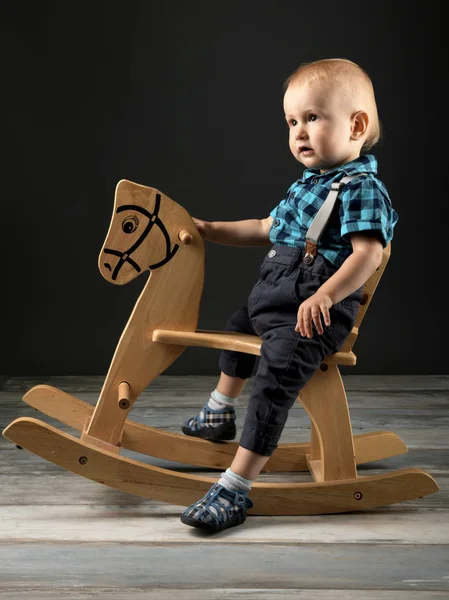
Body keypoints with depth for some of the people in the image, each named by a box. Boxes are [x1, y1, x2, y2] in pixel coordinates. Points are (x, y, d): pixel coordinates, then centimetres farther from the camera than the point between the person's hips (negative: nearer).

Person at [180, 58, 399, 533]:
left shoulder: (362, 188, -13)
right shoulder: (306, 184, 16)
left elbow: (367, 253, -26)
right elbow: (267, 228, 28)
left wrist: (323, 297, -38)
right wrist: (212, 230, 26)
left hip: (316, 313, -11)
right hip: (272, 296, 11)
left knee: (275, 376, -27)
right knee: (238, 326, 33)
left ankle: (234, 490, -28)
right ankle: (219, 415, 58)